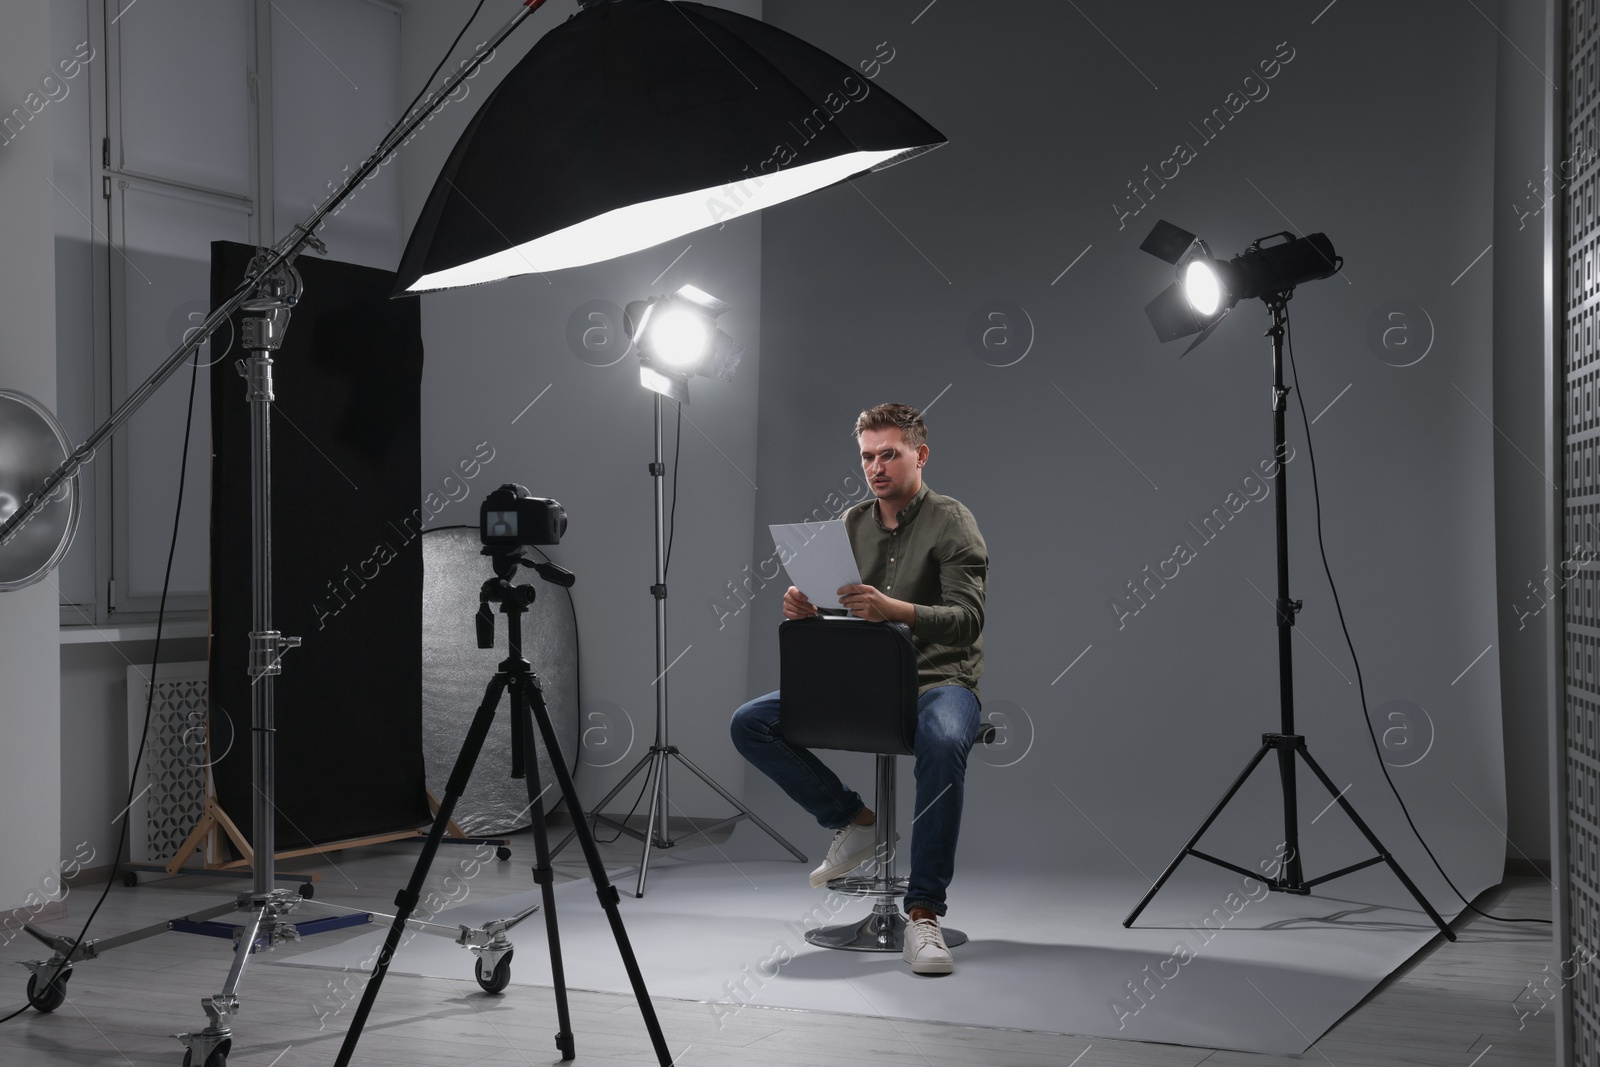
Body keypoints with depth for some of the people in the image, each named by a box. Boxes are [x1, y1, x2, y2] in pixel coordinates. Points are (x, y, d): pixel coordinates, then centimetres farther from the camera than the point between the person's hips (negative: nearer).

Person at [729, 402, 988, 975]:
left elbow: (967, 620, -19)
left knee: (943, 742, -41)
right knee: (750, 723, -12)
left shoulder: (952, 522, -8)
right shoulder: (852, 524, 10)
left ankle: (923, 912, -34)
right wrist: (801, 610, -14)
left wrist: (894, 609, -36)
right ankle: (854, 819, 4)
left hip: (937, 680, -6)